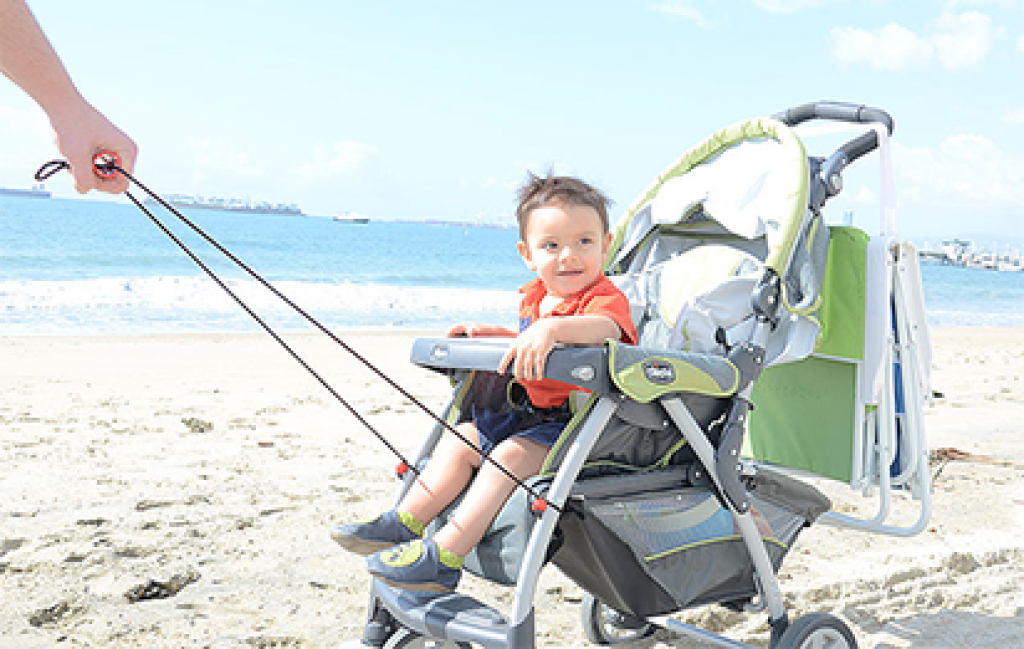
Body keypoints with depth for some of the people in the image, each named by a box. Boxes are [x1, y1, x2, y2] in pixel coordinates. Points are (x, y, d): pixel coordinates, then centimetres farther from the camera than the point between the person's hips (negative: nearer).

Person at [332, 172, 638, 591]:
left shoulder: (604, 296, -16)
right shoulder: (535, 297, 11)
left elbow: (608, 328, -42)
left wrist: (551, 328, -56)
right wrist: (488, 333, 16)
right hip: (529, 413, 10)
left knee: (510, 456, -28)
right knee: (459, 440, 7)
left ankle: (445, 556, -28)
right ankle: (402, 526, 10)